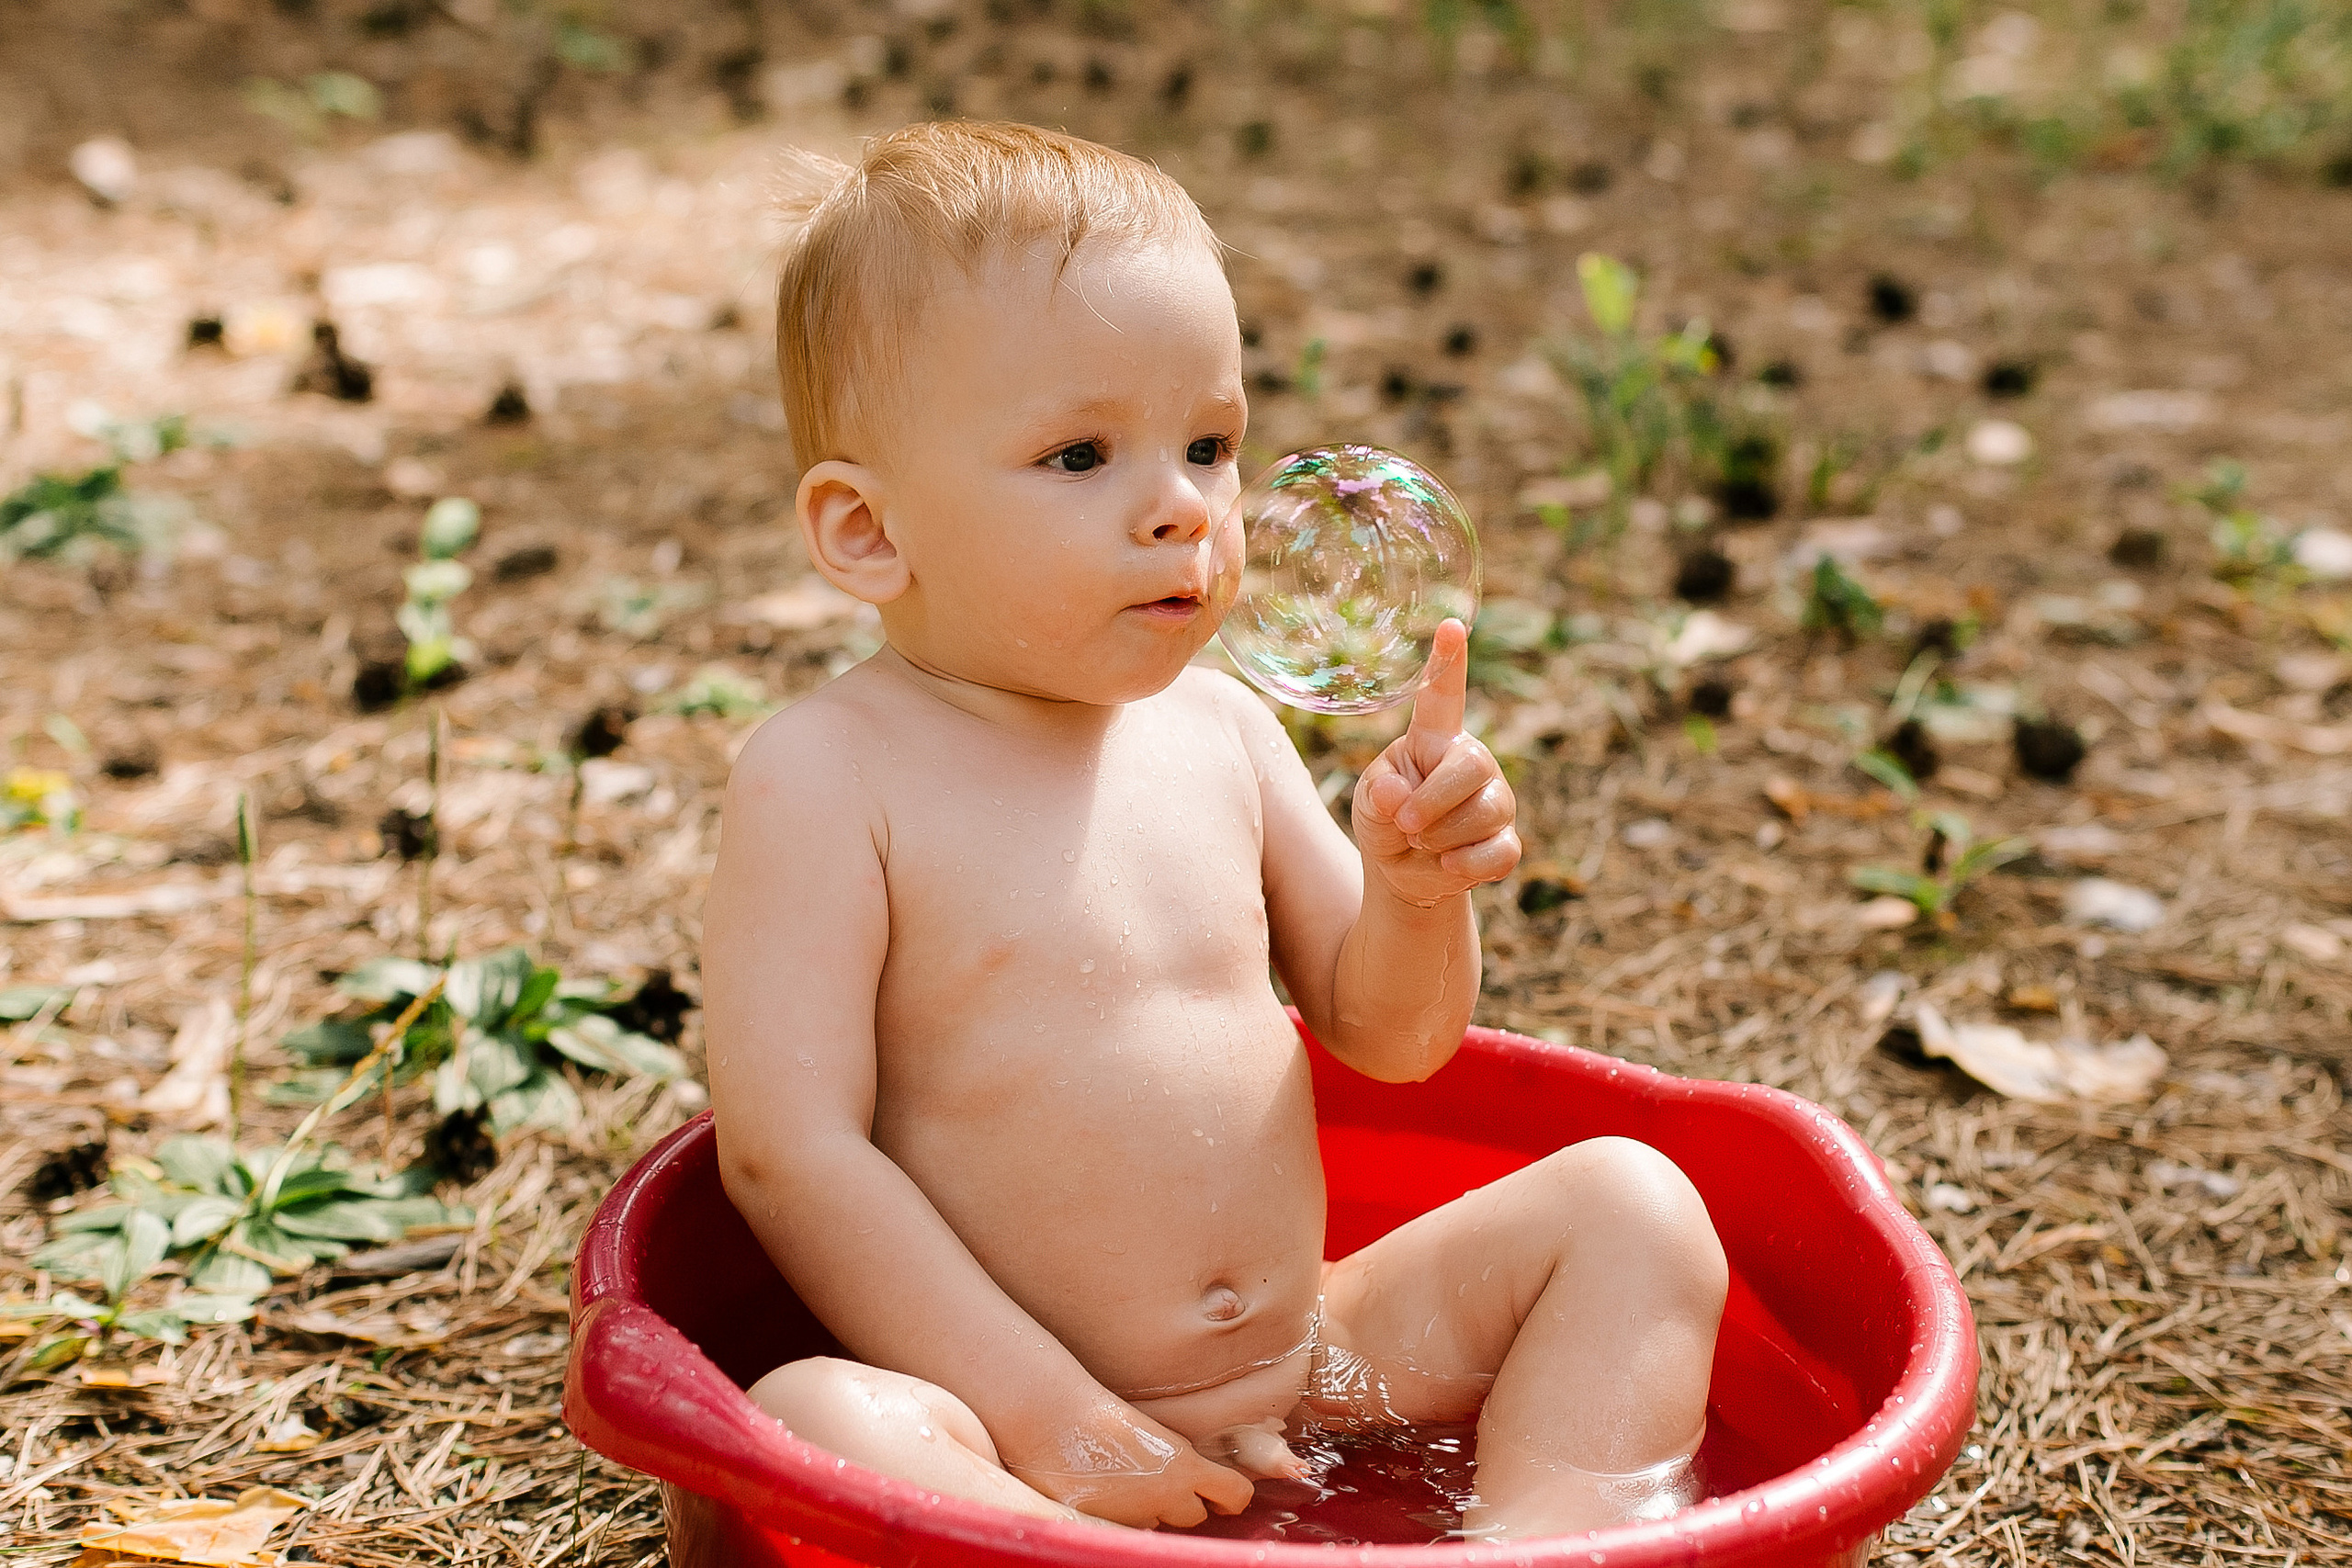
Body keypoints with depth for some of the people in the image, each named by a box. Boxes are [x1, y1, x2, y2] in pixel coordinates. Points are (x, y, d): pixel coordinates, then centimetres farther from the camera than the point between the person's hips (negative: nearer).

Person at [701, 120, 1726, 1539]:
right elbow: (790, 1151, -17)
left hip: (1311, 1360, 6)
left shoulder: (1219, 727, 5)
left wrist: (1417, 887, -9)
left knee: (1631, 1202, 0)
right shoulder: (829, 775, -11)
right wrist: (1038, 1416, -21)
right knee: (817, 1421, -35)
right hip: (1020, 1422, -6)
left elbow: (1389, 1036, 13)